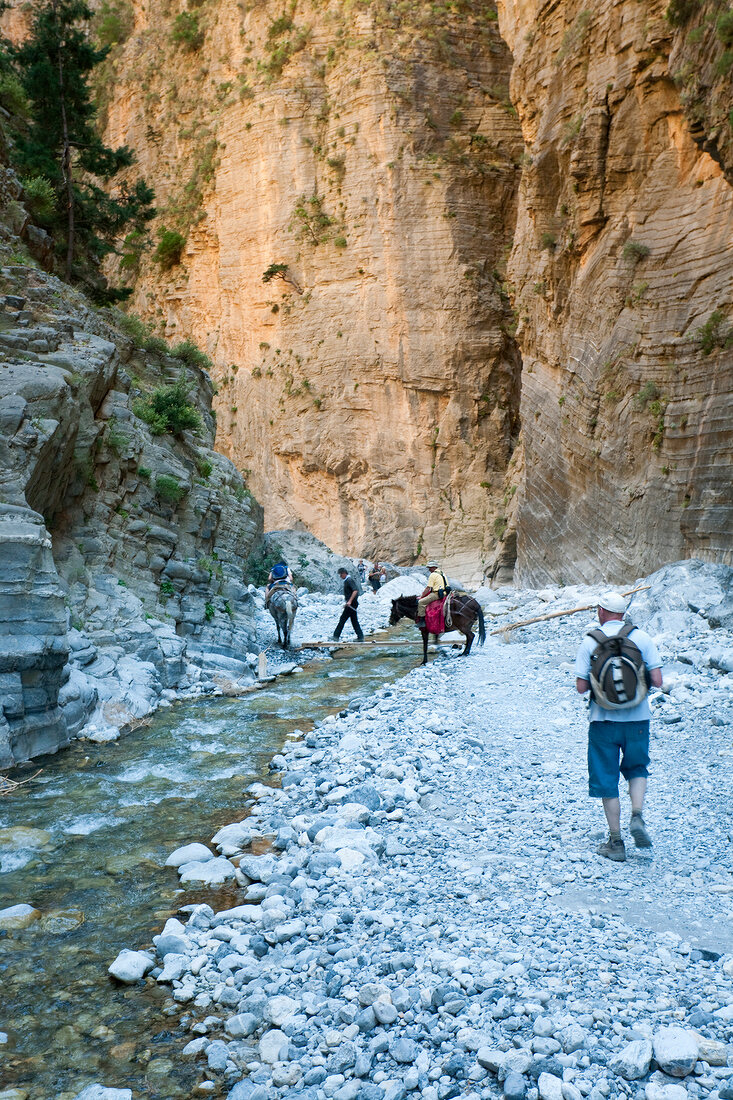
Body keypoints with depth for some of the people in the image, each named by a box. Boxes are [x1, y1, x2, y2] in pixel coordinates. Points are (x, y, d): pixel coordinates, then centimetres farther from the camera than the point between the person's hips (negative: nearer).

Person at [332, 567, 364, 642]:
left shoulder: (349, 580, -14)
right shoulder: (347, 580, 17)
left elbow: (355, 591, -26)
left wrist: (349, 601, -32)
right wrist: (347, 603, 28)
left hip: (351, 604, -10)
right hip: (351, 604, 10)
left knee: (342, 619, -6)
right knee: (354, 620, 10)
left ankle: (336, 636, -3)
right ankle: (360, 637, 9)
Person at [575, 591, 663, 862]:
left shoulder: (590, 641, -6)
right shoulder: (642, 637, -2)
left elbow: (581, 687, -8)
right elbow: (657, 681, -7)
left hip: (604, 719, -1)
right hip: (637, 718, 2)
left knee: (606, 778, 10)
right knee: (637, 768, 24)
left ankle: (616, 843, 13)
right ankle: (637, 816, 1)